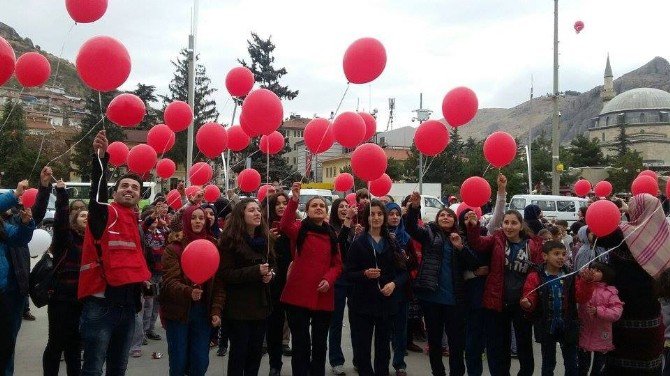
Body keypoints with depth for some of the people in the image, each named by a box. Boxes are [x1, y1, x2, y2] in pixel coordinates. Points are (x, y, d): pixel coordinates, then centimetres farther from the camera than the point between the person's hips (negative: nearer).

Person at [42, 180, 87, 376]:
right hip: (62, 298, -5)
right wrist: (61, 193, -26)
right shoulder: (65, 237, -3)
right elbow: (60, 219, -19)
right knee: (57, 343, 3)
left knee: (74, 344, 15)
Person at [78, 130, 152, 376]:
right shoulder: (104, 214, -5)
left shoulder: (138, 223, 15)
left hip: (128, 305, 7)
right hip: (101, 305, -7)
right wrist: (100, 158, -36)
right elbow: (96, 194, -25)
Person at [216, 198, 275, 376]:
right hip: (239, 306, -6)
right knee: (239, 351, 3)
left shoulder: (265, 238, 8)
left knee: (256, 351, 12)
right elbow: (225, 274, -16)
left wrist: (270, 273, -4)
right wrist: (255, 271, -24)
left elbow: (272, 264, 20)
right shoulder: (231, 240, -11)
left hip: (261, 303, 6)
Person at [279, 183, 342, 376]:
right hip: (299, 295, -4)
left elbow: (337, 264, 11)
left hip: (323, 297, 4)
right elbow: (284, 226, -25)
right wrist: (294, 200, -35)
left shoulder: (331, 235, 9)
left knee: (320, 344, 16)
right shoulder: (300, 229, -2)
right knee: (301, 344, 4)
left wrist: (328, 280, -8)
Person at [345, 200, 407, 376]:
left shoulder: (392, 243, 7)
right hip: (363, 303, -2)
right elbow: (348, 273, -4)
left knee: (383, 347, 11)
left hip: (387, 302, 2)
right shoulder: (358, 243, -1)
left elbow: (403, 272, 7)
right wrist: (365, 274, -21)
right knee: (363, 347, 2)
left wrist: (394, 284, -12)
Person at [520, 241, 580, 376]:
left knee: (571, 363, 13)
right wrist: (527, 303, -35)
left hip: (568, 326, 2)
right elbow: (531, 299, -12)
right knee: (548, 363, 13)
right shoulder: (535, 277, -9)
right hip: (547, 326, -2)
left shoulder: (571, 276, 0)